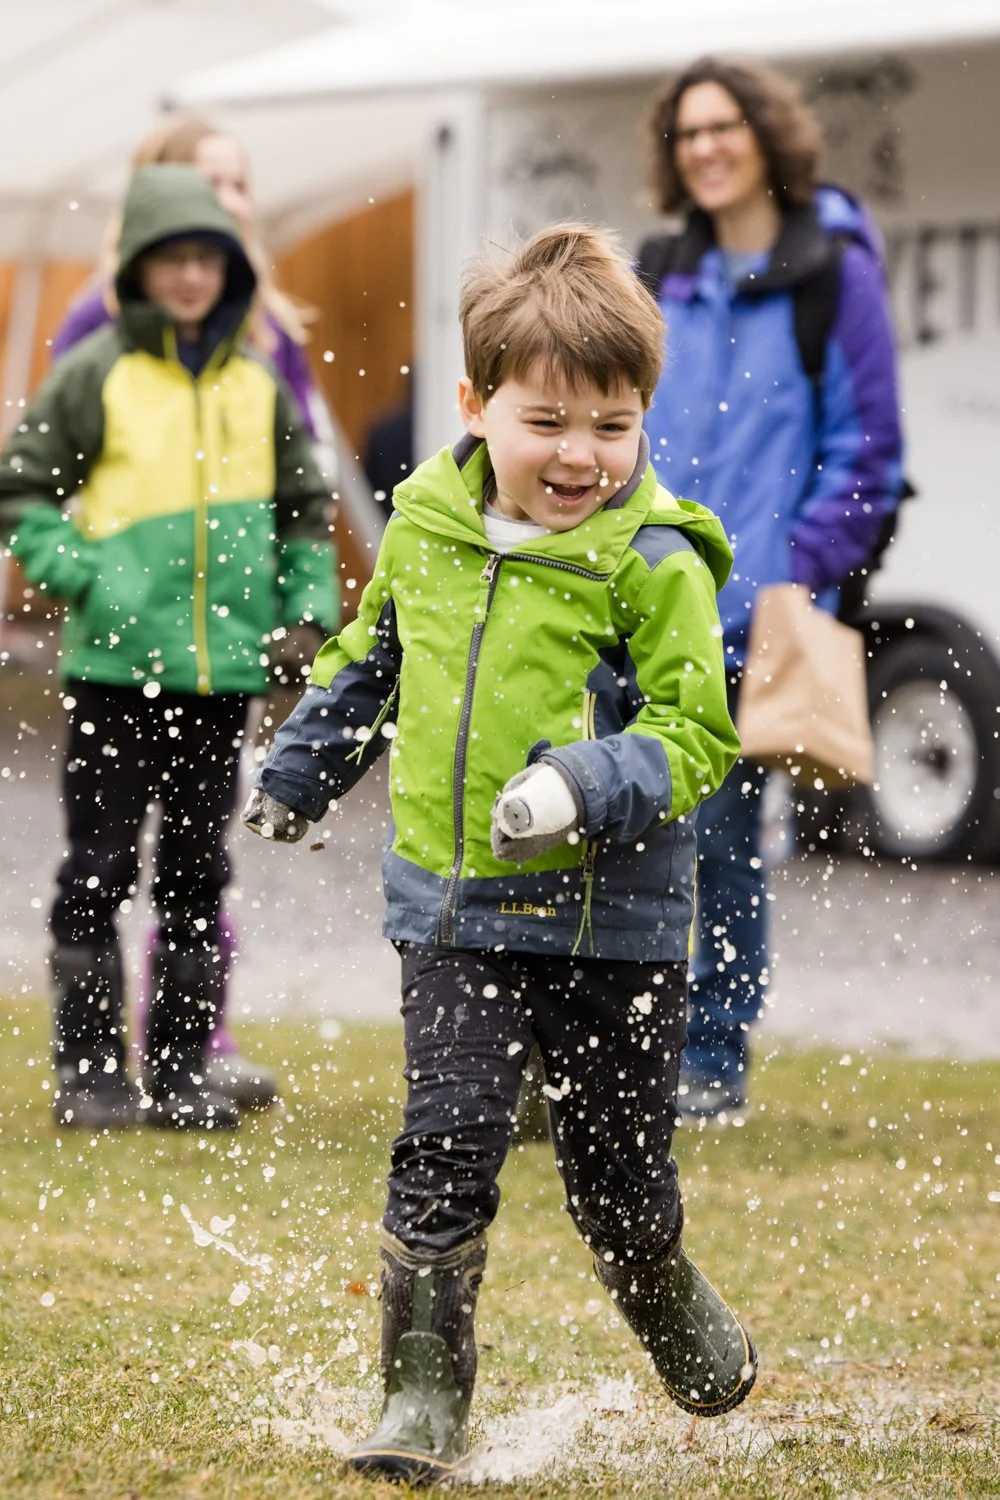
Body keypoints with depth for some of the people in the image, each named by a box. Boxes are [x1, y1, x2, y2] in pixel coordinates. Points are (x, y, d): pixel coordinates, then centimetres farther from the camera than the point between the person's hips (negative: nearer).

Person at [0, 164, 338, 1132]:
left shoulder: (257, 386, 10)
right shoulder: (95, 373, -3)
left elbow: (303, 509, 20)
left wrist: (309, 603, 8)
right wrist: (81, 573, -12)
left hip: (224, 667, 4)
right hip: (117, 665, -4)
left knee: (198, 871, 10)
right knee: (98, 870, 0)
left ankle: (180, 1069, 17)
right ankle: (88, 1070, 7)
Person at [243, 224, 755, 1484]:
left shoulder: (651, 560, -12)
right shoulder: (427, 523, 2)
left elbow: (698, 732, -13)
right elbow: (369, 657, 21)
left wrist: (586, 787, -29)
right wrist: (296, 777, 31)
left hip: (612, 919, -3)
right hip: (456, 909, 3)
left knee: (615, 1172, 9)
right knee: (444, 1145, -6)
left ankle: (673, 1313, 39)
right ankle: (424, 1397, 3)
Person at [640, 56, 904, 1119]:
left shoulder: (832, 273, -1)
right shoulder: (660, 277, 14)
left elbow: (867, 446, -2)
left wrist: (799, 568, -11)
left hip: (750, 612, -4)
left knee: (724, 837, -1)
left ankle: (715, 1060, 11)